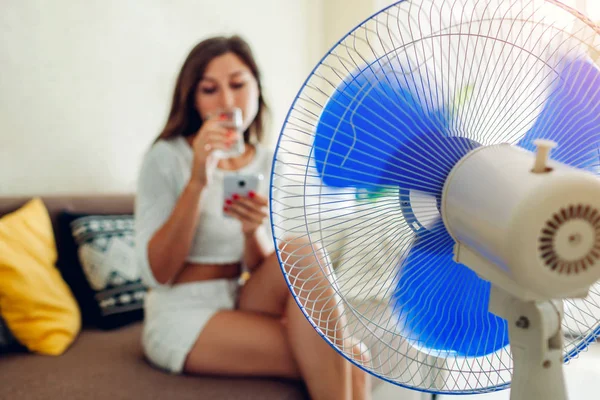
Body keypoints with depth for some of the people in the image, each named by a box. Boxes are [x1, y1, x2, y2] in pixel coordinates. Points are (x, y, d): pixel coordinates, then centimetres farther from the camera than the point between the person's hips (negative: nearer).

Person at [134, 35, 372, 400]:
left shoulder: (270, 165, 2)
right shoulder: (166, 158, -10)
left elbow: (263, 272, 0)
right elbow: (157, 273, -16)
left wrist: (252, 231, -22)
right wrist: (197, 182, -26)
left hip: (245, 306, 5)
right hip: (183, 318, -5)